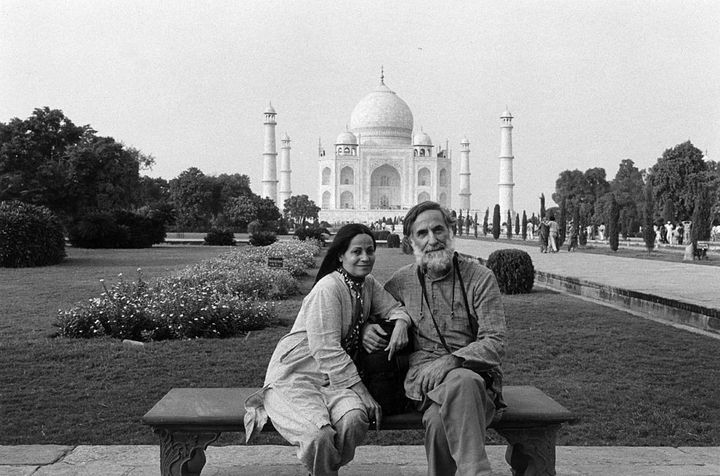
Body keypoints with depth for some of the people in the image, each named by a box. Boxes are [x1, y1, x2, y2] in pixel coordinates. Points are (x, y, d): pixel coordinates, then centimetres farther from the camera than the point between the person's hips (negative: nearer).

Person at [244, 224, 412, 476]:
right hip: (295, 376, -6)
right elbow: (326, 351, -20)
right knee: (320, 434, -34)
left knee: (355, 419, -27)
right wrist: (362, 392, -19)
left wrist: (400, 323, -12)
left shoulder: (368, 284, 9)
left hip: (334, 378, 7)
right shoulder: (329, 288, -16)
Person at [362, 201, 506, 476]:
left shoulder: (480, 278, 3)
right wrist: (365, 329, 1)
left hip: (474, 373, -1)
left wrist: (453, 360, -20)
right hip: (421, 374, 1)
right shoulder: (401, 282, 12)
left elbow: (495, 343, -2)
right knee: (438, 420, -35)